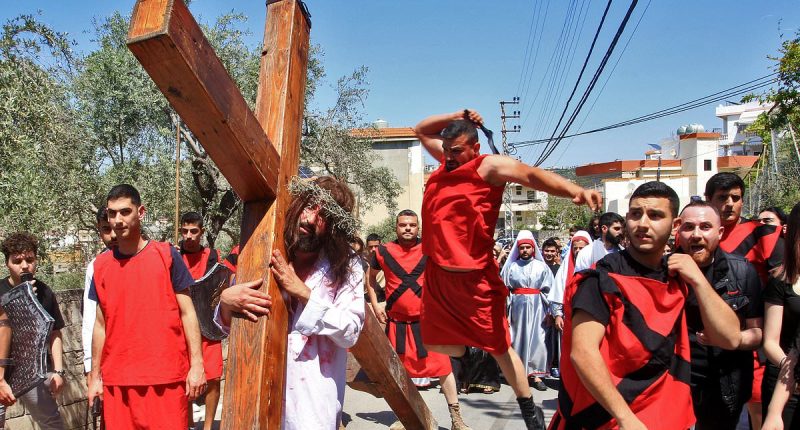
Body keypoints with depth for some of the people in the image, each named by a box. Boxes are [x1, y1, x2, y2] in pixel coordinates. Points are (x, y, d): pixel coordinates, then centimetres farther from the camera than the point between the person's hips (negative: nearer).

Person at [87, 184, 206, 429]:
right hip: (117, 380, 3)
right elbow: (100, 324, 12)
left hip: (166, 377, -3)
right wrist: (95, 376, 11)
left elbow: (187, 312, -2)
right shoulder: (101, 265, 7)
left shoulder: (166, 254, -2)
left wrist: (196, 364, -8)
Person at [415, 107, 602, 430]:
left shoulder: (490, 166, -9)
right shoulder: (446, 160, 12)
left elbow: (531, 175, -24)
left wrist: (576, 191, -40)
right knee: (434, 347, 16)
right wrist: (456, 117, 10)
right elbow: (421, 130, 26)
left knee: (498, 347, 5)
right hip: (437, 272, 7)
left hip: (473, 277, -6)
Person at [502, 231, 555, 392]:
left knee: (536, 339, -4)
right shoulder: (511, 267, 7)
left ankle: (536, 374, 1)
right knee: (518, 338, 4)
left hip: (536, 307, 0)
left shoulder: (541, 267, 6)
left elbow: (548, 290, 3)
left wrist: (549, 311, -3)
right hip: (517, 307, 1)